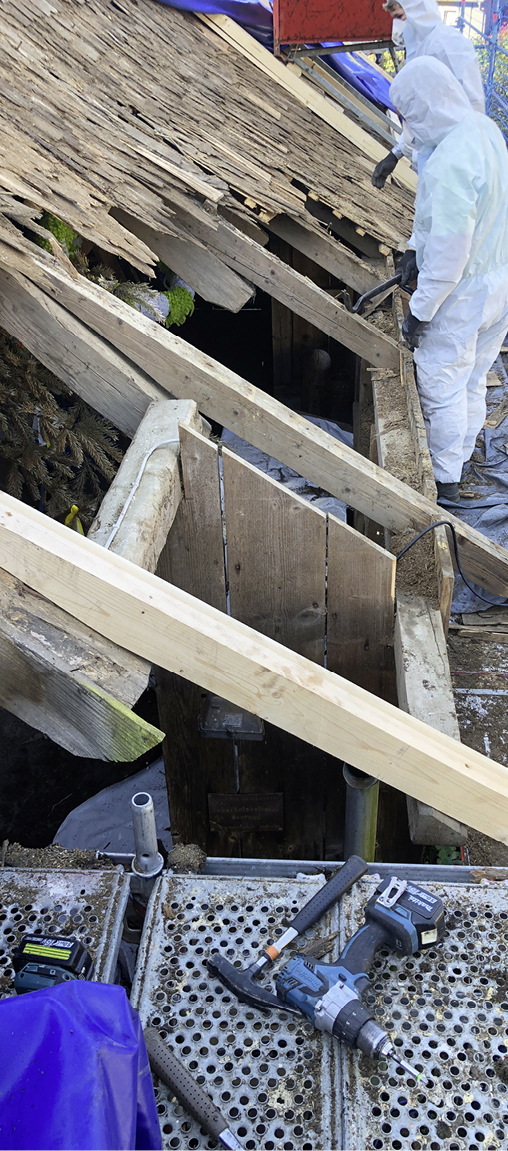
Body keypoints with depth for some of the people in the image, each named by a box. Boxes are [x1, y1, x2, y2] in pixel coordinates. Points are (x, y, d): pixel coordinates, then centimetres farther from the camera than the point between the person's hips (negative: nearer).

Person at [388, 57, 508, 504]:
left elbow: (449, 254, -28)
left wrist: (418, 312, -18)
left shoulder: (449, 165, -29)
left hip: (462, 294, -9)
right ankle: (465, 452, 42)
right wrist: (415, 247, 21)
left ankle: (445, 482, 20)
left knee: (442, 387, 7)